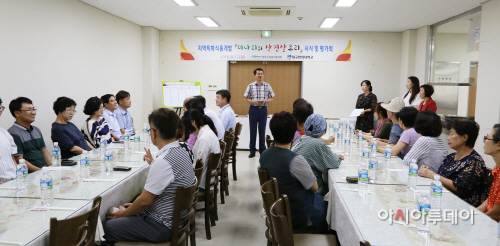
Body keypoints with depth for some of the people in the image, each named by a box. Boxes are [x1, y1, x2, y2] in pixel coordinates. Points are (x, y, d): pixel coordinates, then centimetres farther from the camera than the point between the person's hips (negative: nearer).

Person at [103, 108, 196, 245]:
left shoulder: (163, 161, -27)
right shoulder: (182, 150, 1)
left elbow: (145, 201, -19)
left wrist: (124, 213, -3)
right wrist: (153, 164, 27)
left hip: (161, 227, -9)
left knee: (105, 227, -2)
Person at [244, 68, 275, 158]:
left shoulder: (267, 86, 2)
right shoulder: (250, 86, -1)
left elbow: (272, 98, 7)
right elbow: (246, 99, 0)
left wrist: (265, 101, -13)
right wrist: (255, 102, -15)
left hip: (263, 109, 1)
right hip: (253, 109, 0)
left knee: (262, 130, 6)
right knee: (252, 130, 5)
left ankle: (262, 150, 16)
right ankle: (252, 151, 15)